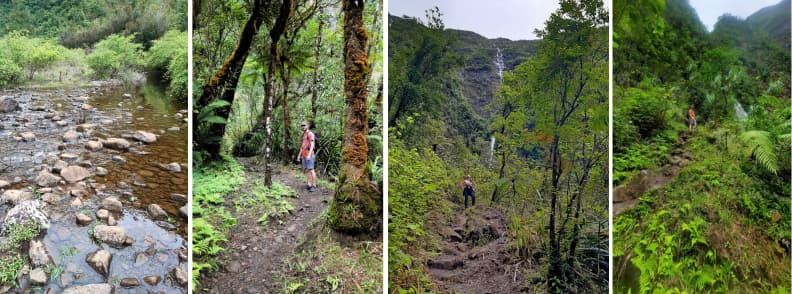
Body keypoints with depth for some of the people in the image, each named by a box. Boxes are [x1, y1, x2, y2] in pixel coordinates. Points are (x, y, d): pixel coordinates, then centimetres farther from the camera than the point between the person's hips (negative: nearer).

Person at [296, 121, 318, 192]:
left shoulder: (310, 134, -9)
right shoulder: (303, 135, 19)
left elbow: (312, 145, -17)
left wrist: (309, 154, -27)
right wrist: (299, 155, 22)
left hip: (309, 155, -9)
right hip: (304, 156, 9)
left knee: (311, 170, -10)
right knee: (306, 170, 7)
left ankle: (314, 186, -8)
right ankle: (309, 185, 11)